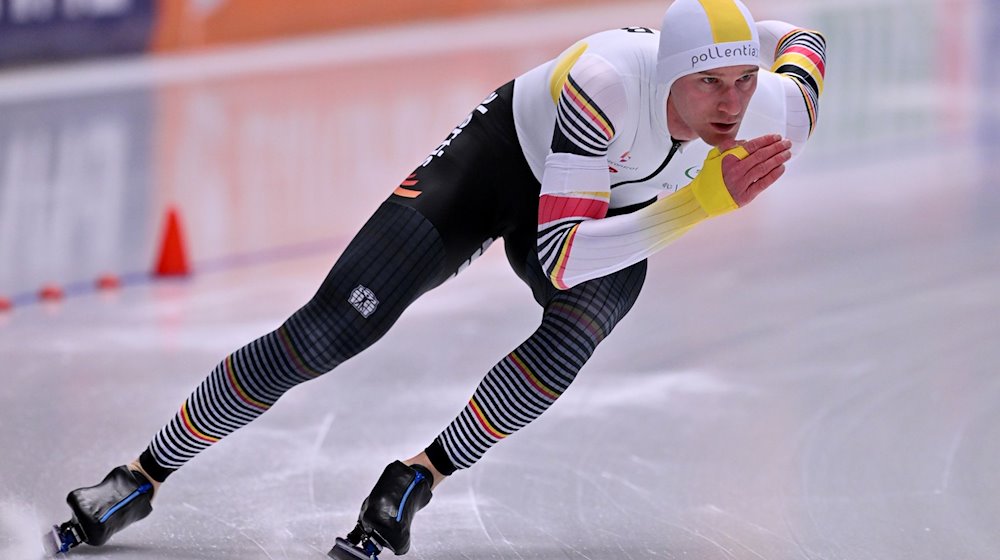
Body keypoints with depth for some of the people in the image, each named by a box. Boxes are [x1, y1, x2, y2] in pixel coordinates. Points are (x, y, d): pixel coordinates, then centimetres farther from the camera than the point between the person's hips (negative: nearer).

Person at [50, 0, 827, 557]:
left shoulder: (775, 116, -29)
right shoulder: (608, 80, -43)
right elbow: (559, 254, -45)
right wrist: (703, 200, -50)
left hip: (611, 204, 4)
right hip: (500, 159, -4)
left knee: (581, 325, -31)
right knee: (328, 332, -9)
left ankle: (415, 482, -13)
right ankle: (144, 476, 7)